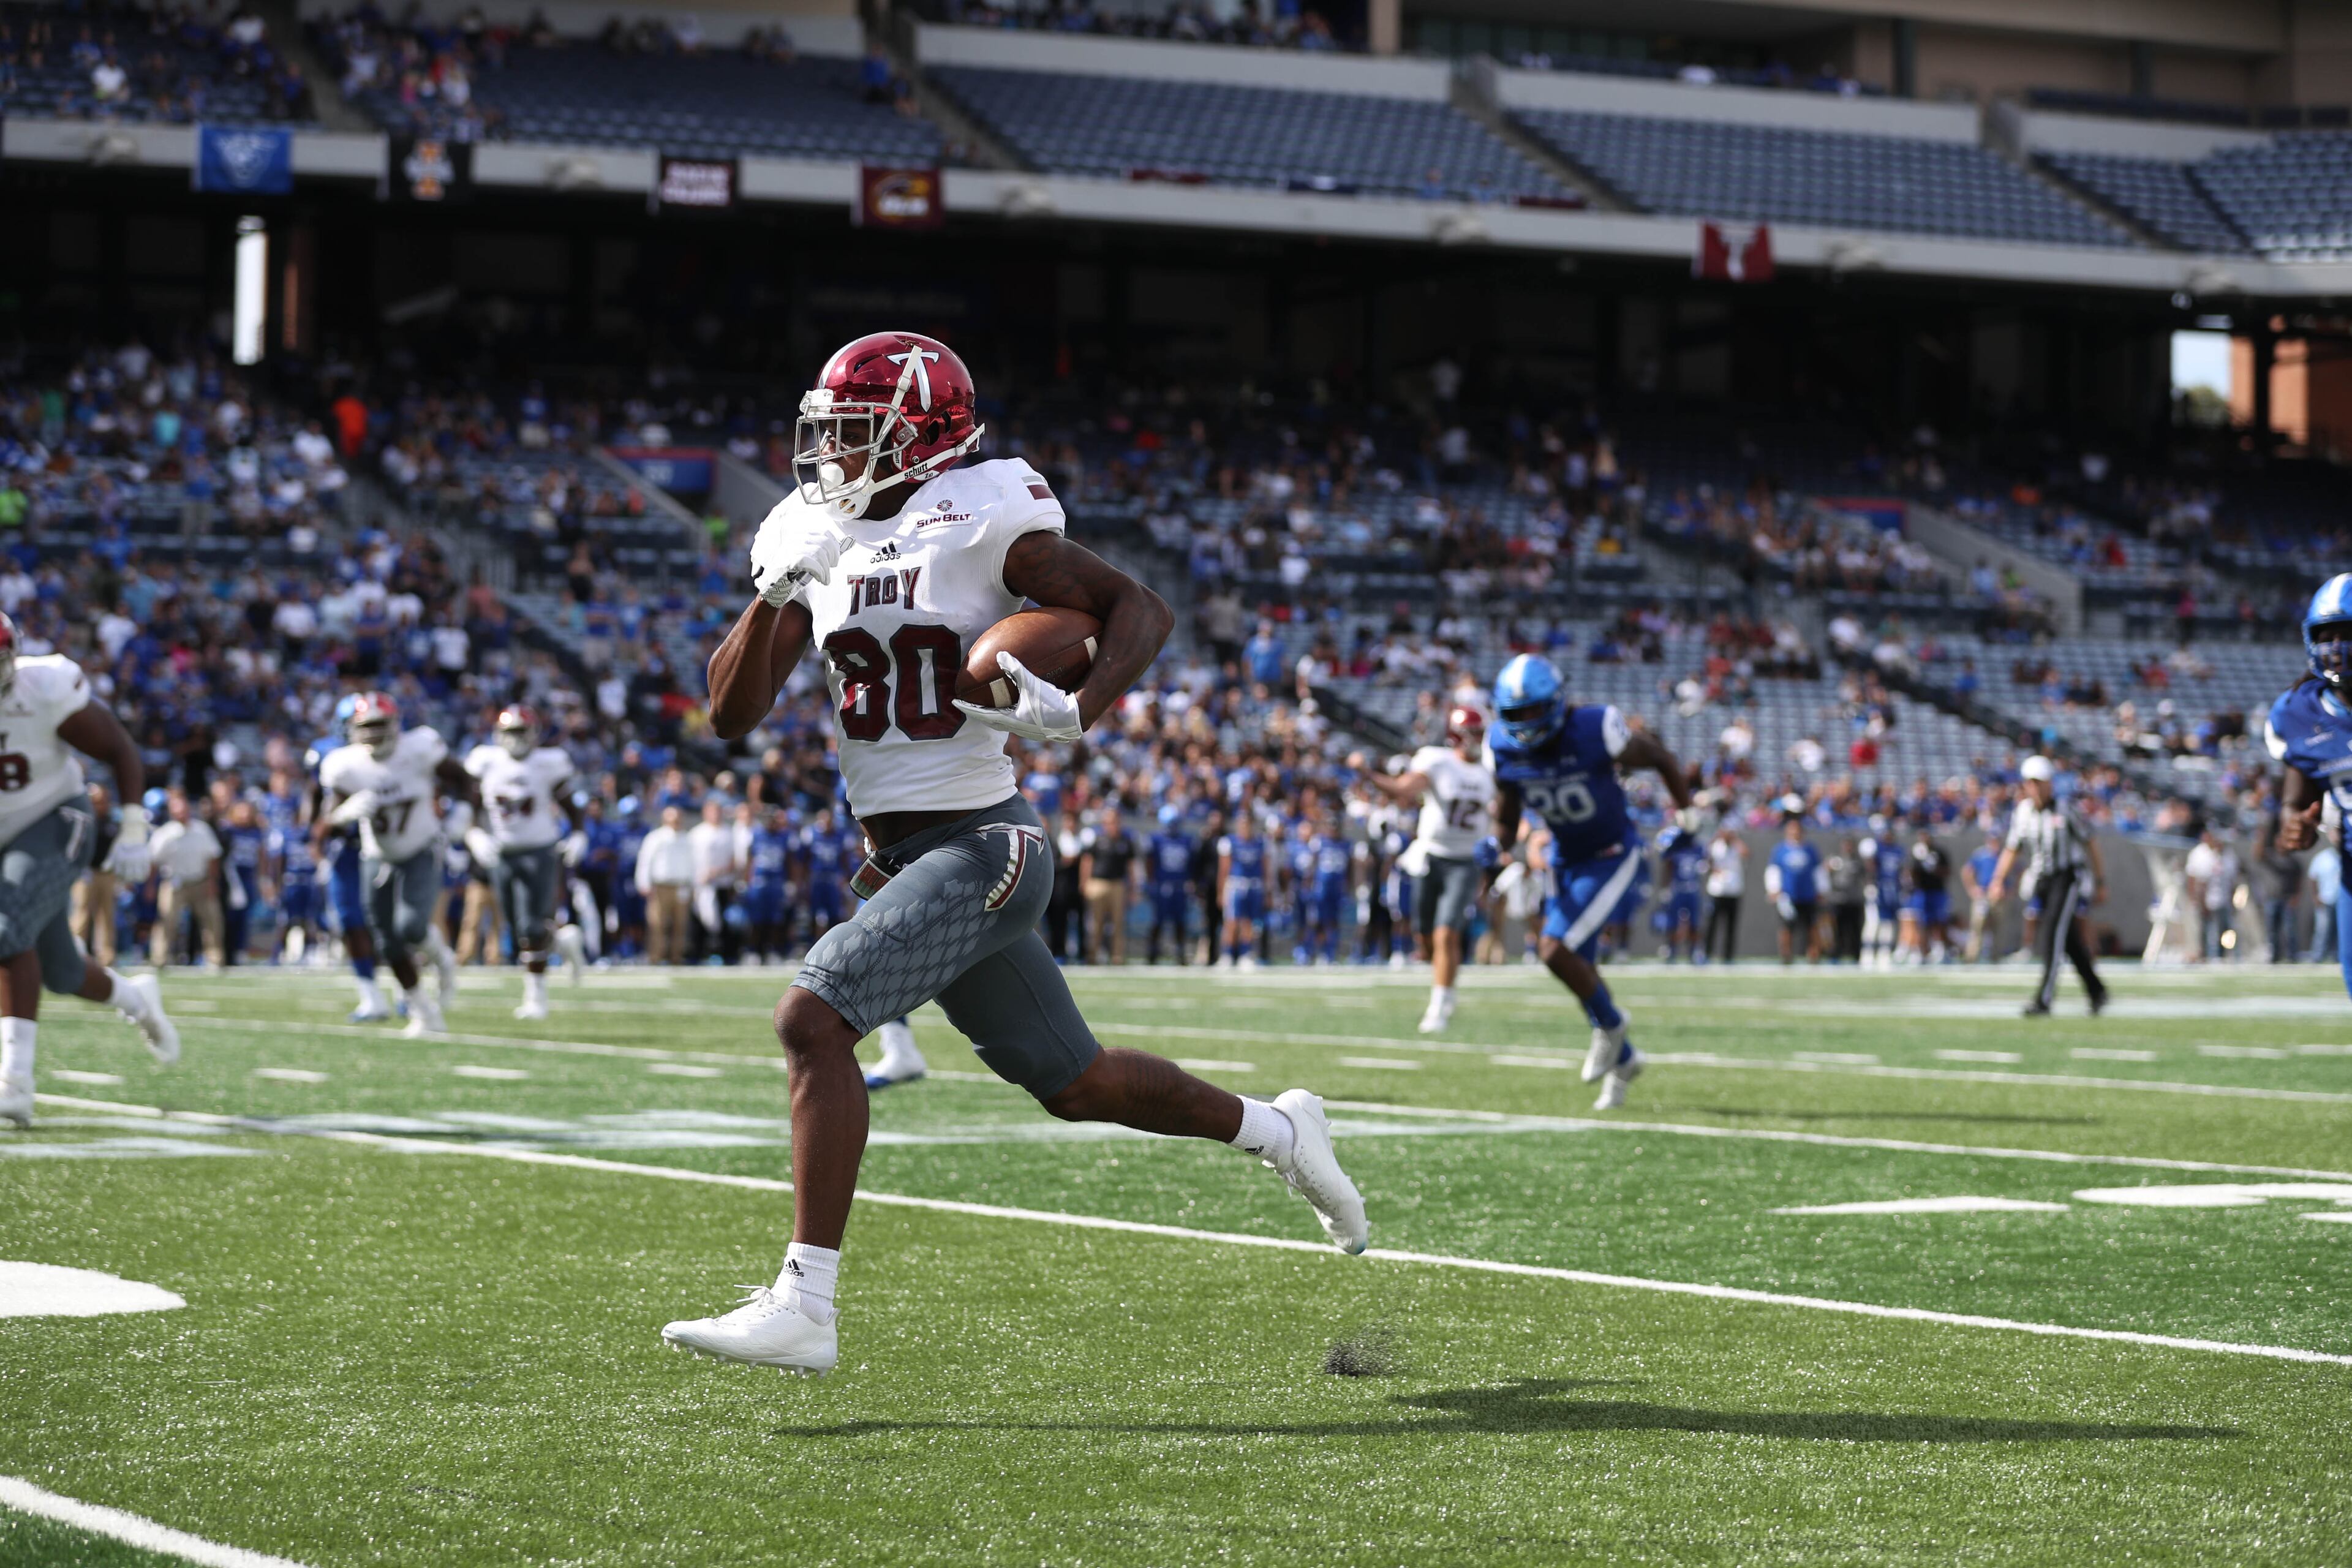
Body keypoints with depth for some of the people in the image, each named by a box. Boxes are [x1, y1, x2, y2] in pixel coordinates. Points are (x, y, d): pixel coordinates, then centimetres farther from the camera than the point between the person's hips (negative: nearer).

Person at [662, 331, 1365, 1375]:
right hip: (901, 857, 8)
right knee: (1074, 1082, 17)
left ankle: (804, 1308, -21)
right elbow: (732, 715, 5)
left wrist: (1075, 715, -24)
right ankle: (1277, 1130, 39)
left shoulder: (976, 524, -10)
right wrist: (775, 591, -10)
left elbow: (1141, 609, -7)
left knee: (812, 1020, -22)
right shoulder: (818, 540, 8)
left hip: (978, 847, -8)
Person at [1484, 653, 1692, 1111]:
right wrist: (1497, 846, -17)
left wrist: (1686, 817, -6)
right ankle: (1623, 1061, 33)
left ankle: (1610, 1024, 7)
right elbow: (1507, 818, 5)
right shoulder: (1504, 752, -11)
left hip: (1614, 858, -6)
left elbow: (1662, 760, -8)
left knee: (1556, 949, -20)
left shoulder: (1596, 733, -25)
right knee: (1578, 967, 11)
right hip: (1567, 862, 6)